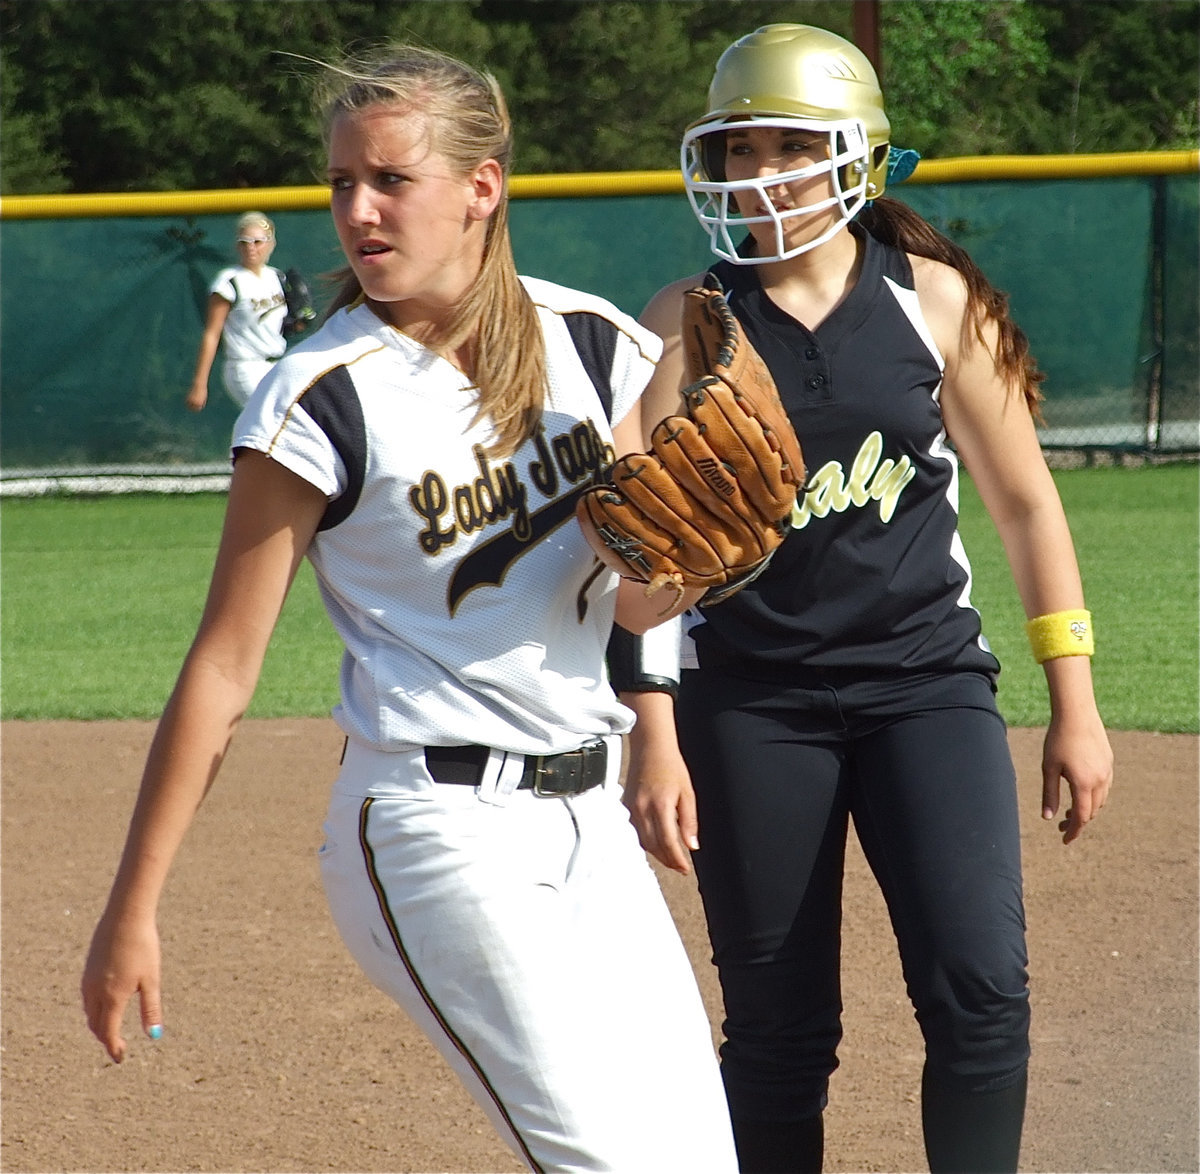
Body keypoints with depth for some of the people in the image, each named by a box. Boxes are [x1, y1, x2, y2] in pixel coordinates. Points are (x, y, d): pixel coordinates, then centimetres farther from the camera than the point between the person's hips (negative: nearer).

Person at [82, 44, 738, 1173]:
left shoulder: (590, 343, 4)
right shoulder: (322, 401, -10)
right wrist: (131, 912, -8)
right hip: (436, 830, -6)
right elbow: (223, 668, -8)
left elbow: (636, 602, 9)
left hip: (589, 819, 6)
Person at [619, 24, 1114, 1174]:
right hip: (751, 702, 0)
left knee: (980, 992, -13)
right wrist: (654, 739, -8)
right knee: (777, 1029, 4)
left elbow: (1023, 501, 6)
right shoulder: (683, 326, -1)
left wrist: (1073, 703, 4)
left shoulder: (937, 302, 0)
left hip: (927, 681, 0)